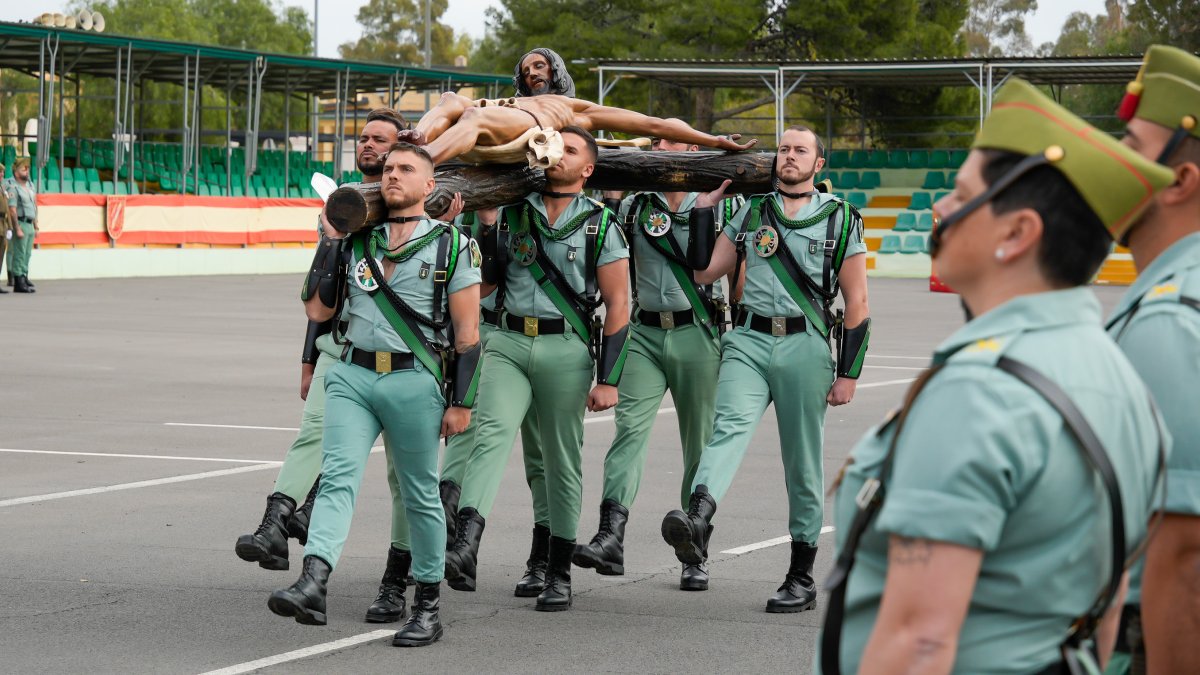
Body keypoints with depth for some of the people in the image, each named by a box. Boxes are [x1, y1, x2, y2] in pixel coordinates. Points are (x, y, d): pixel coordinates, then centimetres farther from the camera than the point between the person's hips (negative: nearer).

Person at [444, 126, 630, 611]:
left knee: (562, 461, 6)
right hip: (508, 343, 1)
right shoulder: (511, 214, 11)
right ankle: (465, 545, -39)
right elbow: (484, 285, 14)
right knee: (493, 431, -22)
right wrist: (487, 231, -2)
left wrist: (608, 379, -4)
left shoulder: (600, 225, 5)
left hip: (566, 349, -1)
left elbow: (618, 305, 2)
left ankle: (560, 573, 16)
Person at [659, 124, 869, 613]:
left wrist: (848, 373, -1)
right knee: (730, 424, -25)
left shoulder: (840, 219, 7)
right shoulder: (750, 214, 15)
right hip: (748, 339, 1)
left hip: (805, 346, -1)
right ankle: (697, 523, -48)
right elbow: (703, 271, 13)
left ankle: (802, 578, 10)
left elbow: (857, 303, 5)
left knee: (803, 466, 3)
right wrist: (705, 204, 11)